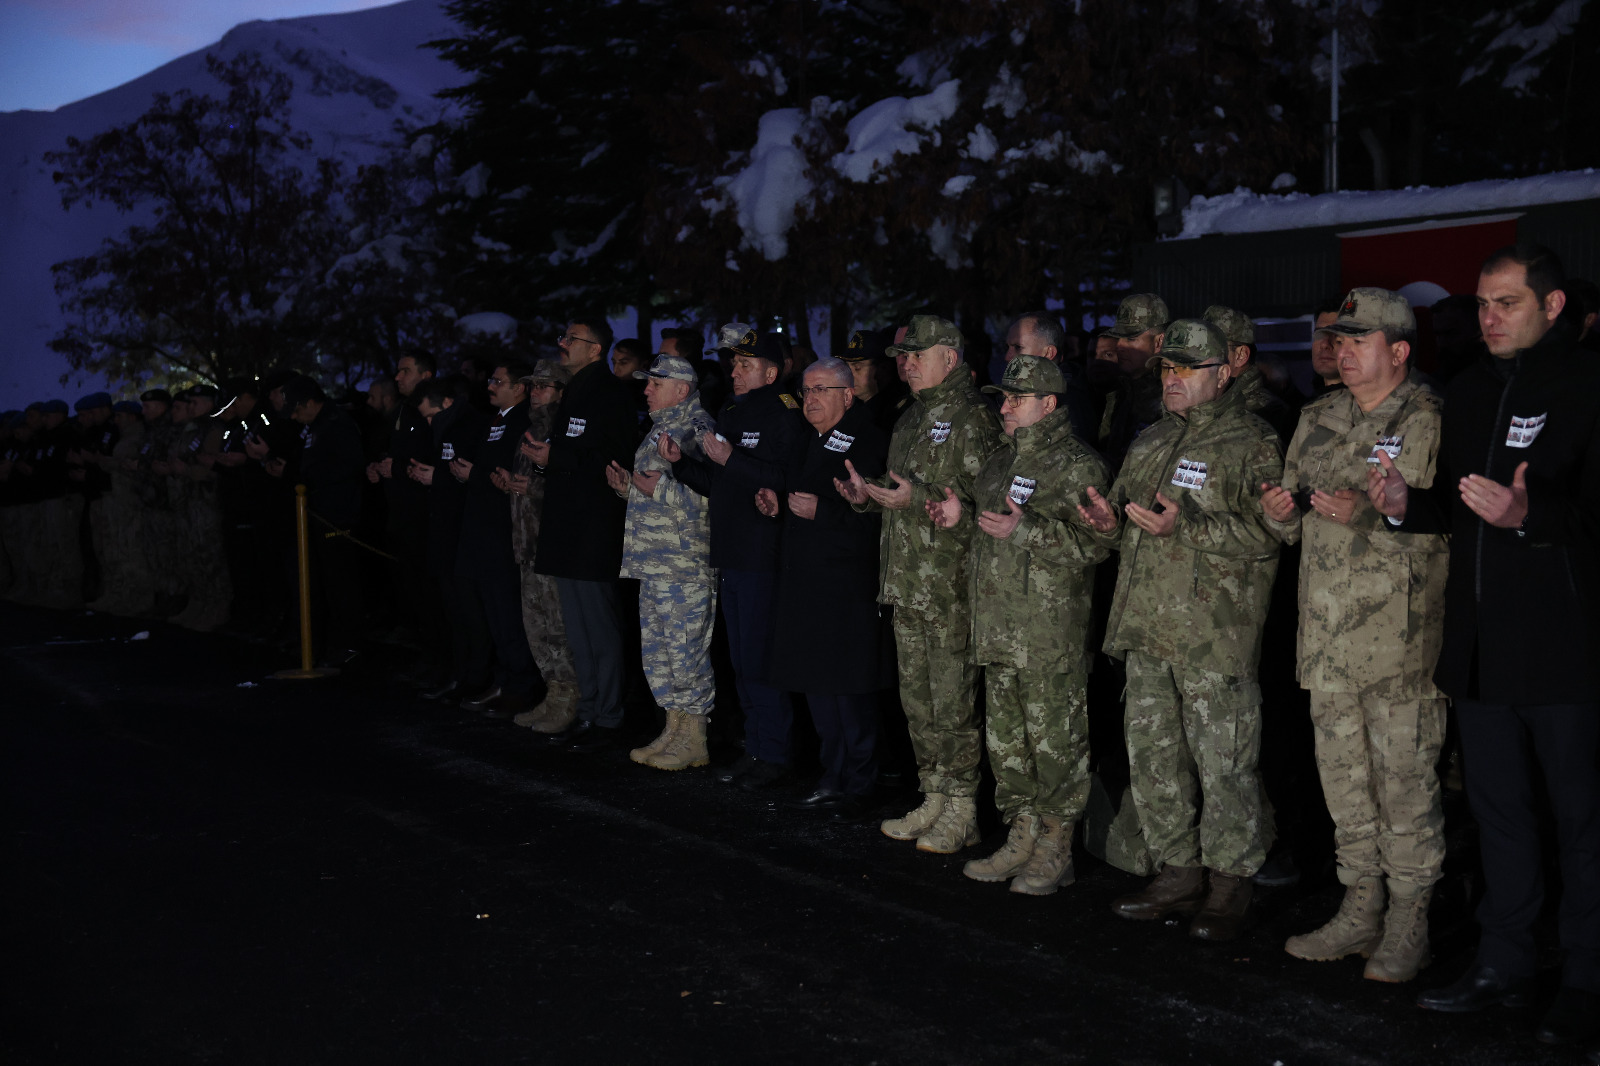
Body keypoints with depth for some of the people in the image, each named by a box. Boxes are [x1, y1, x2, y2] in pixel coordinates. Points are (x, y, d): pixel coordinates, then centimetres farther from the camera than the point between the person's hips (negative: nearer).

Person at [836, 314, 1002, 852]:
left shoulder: (973, 419, -9)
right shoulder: (912, 419, 18)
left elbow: (984, 498, -17)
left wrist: (918, 498, -24)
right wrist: (867, 494, 7)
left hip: (952, 587, -9)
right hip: (907, 584, 9)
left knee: (952, 703, -3)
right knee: (917, 701, 14)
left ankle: (961, 812, 6)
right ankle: (935, 799, 24)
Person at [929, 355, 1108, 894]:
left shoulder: (1077, 464, -9)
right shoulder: (1001, 462, 18)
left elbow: (1094, 542, -18)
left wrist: (1024, 530, -24)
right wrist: (963, 515, 12)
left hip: (1052, 633, -8)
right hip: (999, 626, 8)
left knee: (1055, 742, -2)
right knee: (1006, 740, 13)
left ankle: (1055, 849, 9)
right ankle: (1022, 837, 24)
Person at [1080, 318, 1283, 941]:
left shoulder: (1251, 444, -4)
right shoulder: (1150, 443, 19)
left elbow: (1266, 533, -16)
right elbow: (1129, 520, 27)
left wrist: (1186, 527, -24)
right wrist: (1112, 525, 3)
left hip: (1215, 635, -7)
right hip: (1148, 628, 8)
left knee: (1223, 763, -2)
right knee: (1153, 757, 11)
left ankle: (1229, 886, 9)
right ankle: (1178, 874, 23)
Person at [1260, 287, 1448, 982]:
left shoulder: (1431, 424, -5)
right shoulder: (1318, 420, 15)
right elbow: (1293, 528, 21)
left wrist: (1368, 514, -23)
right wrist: (1280, 510, -1)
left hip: (1401, 635, -6)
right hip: (1328, 635, 6)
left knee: (1404, 779, -1)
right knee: (1343, 776, 13)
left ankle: (1408, 925, 11)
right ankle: (1361, 908, 25)